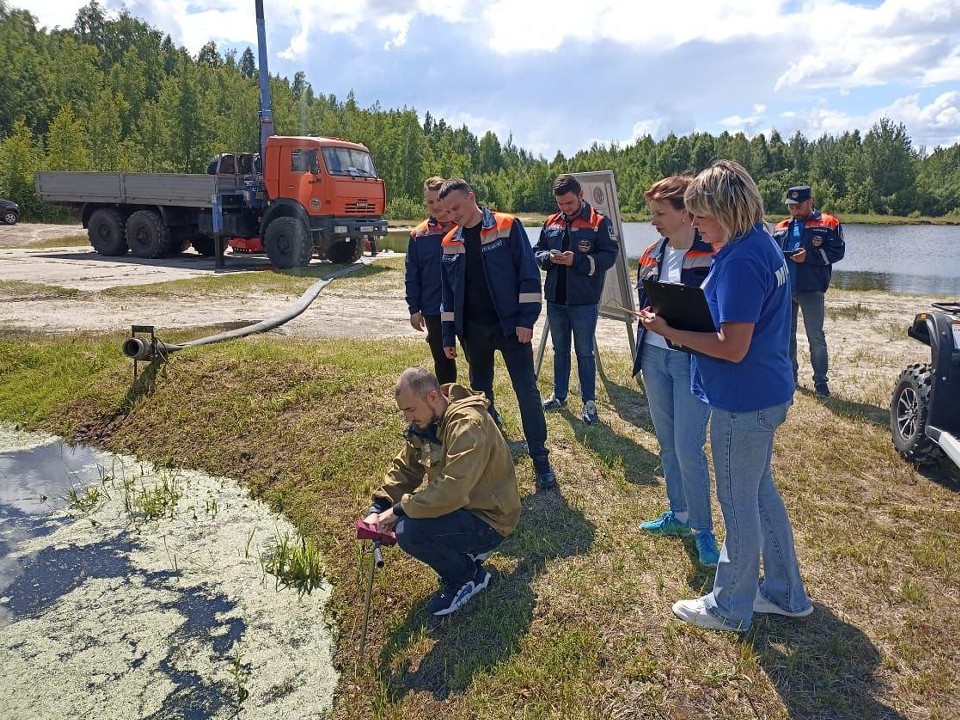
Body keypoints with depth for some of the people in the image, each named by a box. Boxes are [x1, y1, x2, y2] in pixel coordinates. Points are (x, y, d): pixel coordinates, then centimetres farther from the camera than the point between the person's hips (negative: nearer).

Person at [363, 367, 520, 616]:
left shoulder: (468, 424, -27)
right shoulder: (428, 422, 1)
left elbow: (452, 489, -35)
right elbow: (405, 468, 4)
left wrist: (399, 510, -27)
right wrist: (378, 510, -9)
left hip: (488, 519, -9)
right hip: (457, 505, 9)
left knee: (409, 532, -28)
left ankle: (469, 576, -1)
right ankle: (465, 552, 12)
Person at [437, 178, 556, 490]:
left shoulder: (508, 227, -7)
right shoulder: (450, 242, 7)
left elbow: (529, 274, -10)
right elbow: (448, 292, 12)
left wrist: (526, 319, -15)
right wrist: (448, 335, 10)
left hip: (510, 325, -5)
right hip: (473, 330, 5)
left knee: (527, 392, -1)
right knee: (480, 391, 15)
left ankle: (540, 459, 8)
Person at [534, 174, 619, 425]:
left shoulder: (598, 223, -8)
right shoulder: (551, 223, 6)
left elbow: (609, 256, -13)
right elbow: (537, 252, 12)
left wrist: (577, 260, -22)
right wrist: (549, 257, -11)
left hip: (584, 302, -5)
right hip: (555, 300, 5)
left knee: (584, 352, 4)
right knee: (559, 349, 17)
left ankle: (589, 402, 15)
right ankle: (559, 395, 31)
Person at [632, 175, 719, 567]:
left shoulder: (713, 255, -13)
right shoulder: (651, 256, 8)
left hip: (693, 361, -7)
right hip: (655, 357, 7)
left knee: (688, 449, -5)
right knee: (667, 443, 16)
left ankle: (704, 530, 15)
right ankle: (679, 514, 33)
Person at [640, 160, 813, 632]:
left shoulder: (740, 261, -24)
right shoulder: (762, 244, 9)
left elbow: (732, 348, -26)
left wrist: (668, 331, -16)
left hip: (742, 402, -10)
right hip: (766, 394, 10)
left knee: (739, 504, 5)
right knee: (759, 491, 22)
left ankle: (730, 608, 25)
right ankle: (785, 593, 37)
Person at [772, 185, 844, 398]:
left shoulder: (828, 224, 0)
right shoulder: (782, 227, 15)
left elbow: (837, 252, -6)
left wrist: (809, 256, -17)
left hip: (811, 289, -5)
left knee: (816, 337, -3)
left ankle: (821, 381, 5)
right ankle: (789, 374, 26)